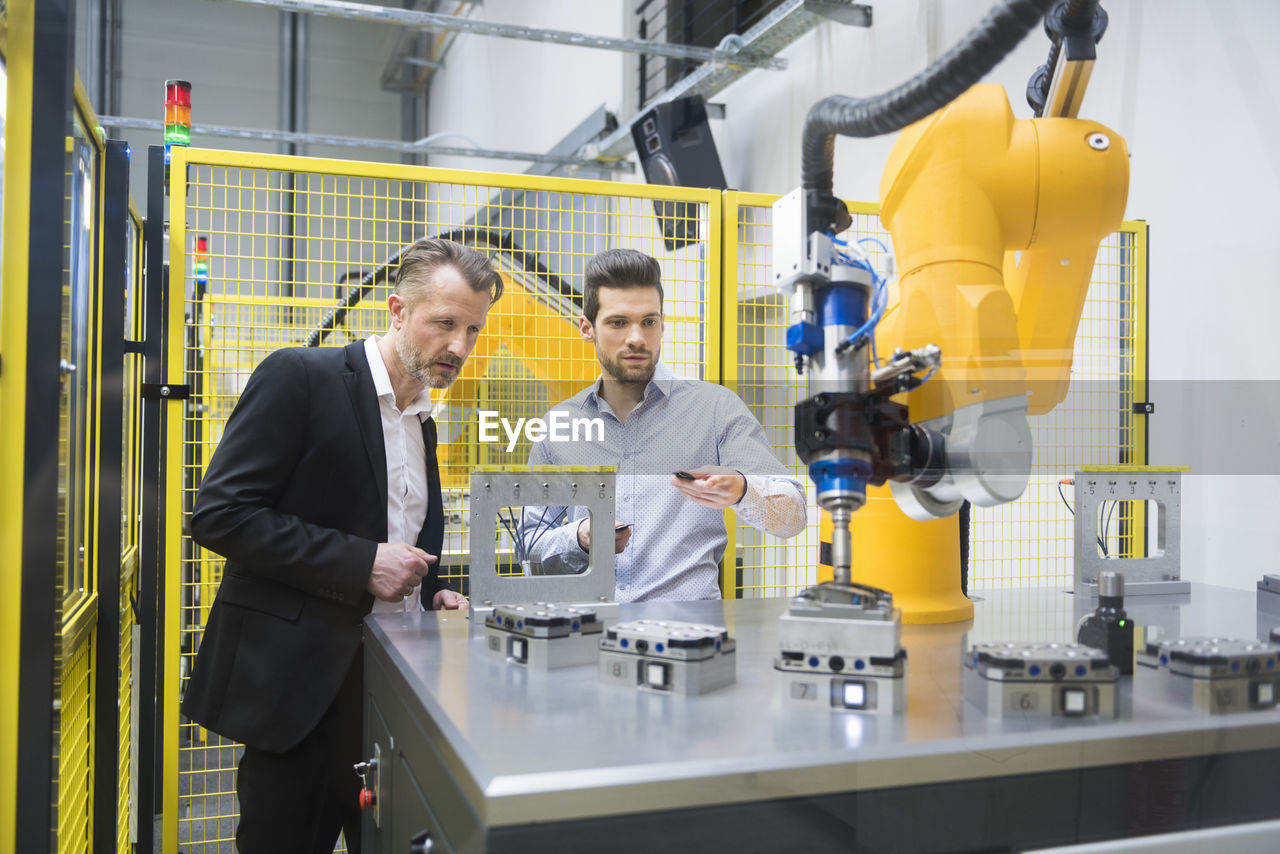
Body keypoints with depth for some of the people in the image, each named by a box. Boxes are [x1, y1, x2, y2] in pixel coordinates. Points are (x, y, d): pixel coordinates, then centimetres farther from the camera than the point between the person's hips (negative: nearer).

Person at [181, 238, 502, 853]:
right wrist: (362, 564, -20)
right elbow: (219, 515, -16)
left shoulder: (421, 416, 14)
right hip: (302, 677, -6)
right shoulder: (299, 378, -10)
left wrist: (431, 591, 2)